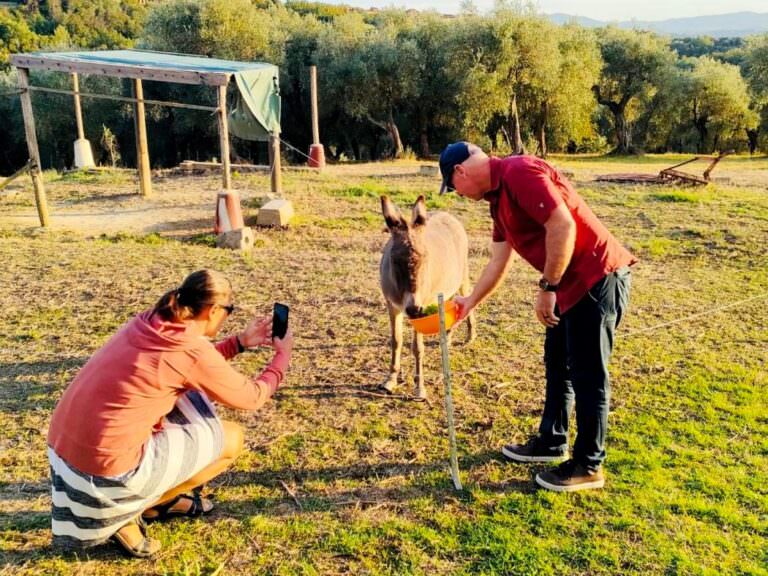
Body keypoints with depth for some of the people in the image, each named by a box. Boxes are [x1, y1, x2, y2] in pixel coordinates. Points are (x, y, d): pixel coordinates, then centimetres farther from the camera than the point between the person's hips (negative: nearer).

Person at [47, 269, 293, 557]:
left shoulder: (147, 323, 6)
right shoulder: (192, 349, -15)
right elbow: (251, 397, -1)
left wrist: (241, 341, 24)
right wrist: (283, 354, 15)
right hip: (107, 468, -8)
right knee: (232, 439, 5)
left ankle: (164, 498, 25)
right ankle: (128, 514, 8)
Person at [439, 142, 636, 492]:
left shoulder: (519, 172, -17)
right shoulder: (498, 196, 13)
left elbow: (563, 225, -26)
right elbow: (498, 261, 21)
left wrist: (547, 289, -21)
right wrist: (471, 302, 27)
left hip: (598, 278, -10)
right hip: (572, 282, 10)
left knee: (588, 374, -1)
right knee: (558, 363, 19)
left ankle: (588, 466, 13)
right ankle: (552, 442, 35)